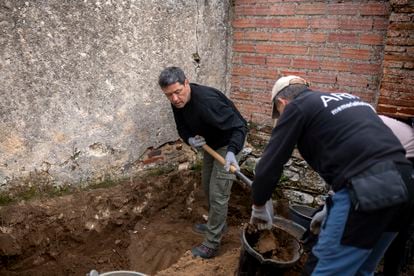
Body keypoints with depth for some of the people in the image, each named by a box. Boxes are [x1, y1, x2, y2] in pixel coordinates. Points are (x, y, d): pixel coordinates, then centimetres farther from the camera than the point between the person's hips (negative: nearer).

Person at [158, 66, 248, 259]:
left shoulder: (207, 101, -37)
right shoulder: (178, 102, -11)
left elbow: (240, 126, -37)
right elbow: (183, 128, 3)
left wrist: (232, 151, -53)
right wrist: (190, 139, -20)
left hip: (227, 144, -8)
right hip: (210, 144, 8)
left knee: (218, 194, -6)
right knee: (207, 187, 20)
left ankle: (211, 245, 7)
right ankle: (216, 224, 41)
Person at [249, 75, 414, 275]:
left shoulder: (296, 107, 4)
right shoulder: (346, 98, 26)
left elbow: (269, 165, 2)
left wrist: (258, 207, 19)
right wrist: (332, 209, 32)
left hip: (365, 190, -8)